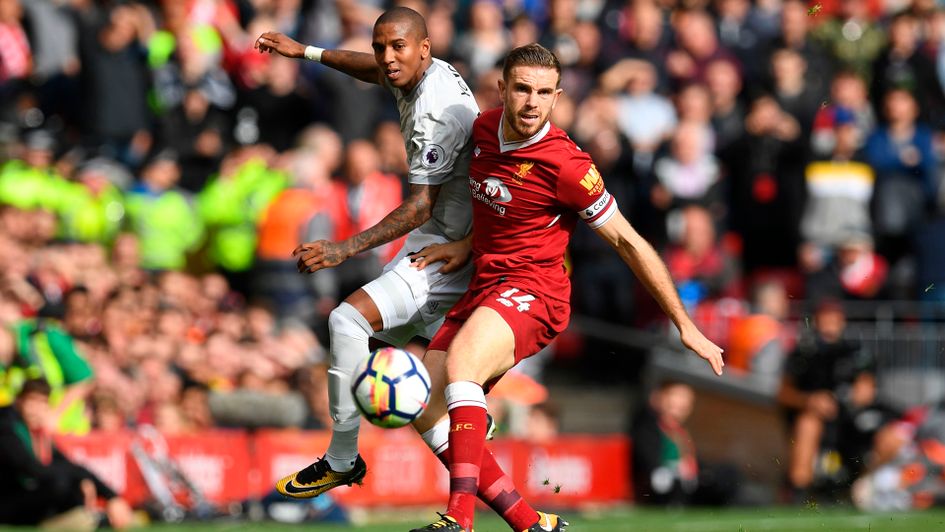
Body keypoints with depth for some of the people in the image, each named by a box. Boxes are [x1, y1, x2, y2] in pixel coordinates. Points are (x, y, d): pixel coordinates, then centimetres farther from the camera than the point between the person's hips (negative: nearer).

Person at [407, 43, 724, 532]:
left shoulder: (565, 165, -16)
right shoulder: (484, 129, 5)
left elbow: (627, 241, -9)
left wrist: (685, 326, -6)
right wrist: (466, 246, 8)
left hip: (532, 291, -8)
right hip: (483, 286, 8)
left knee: (459, 361, -34)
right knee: (425, 411, -4)